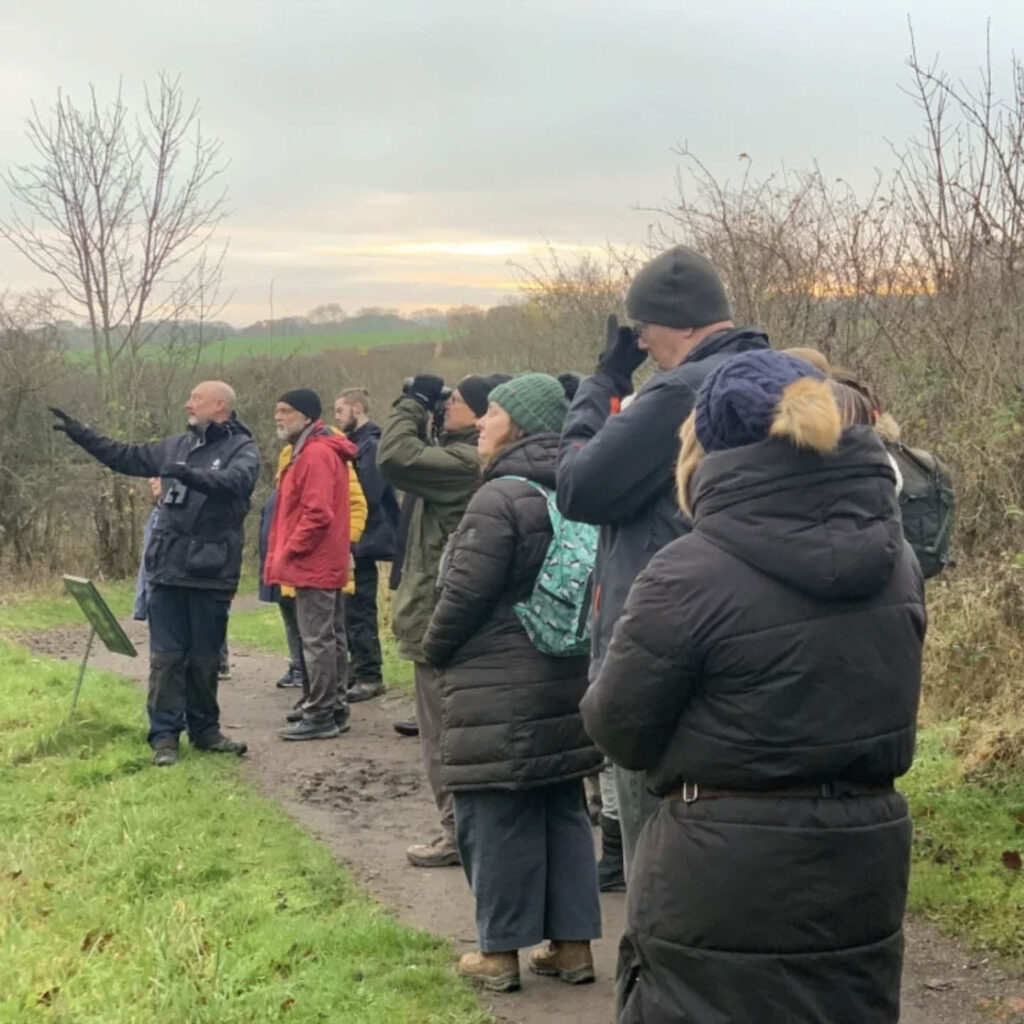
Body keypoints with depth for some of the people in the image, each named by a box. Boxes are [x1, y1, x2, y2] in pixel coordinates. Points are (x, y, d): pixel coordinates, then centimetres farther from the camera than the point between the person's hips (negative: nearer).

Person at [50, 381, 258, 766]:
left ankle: (204, 730, 21)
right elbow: (125, 457, 22)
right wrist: (78, 432, 21)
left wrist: (189, 475, -40)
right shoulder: (177, 446, 13)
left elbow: (235, 480, -24)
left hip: (211, 572, -4)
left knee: (205, 658, 7)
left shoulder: (243, 449, -3)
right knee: (166, 655, 2)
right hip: (167, 567, 4)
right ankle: (164, 735, 6)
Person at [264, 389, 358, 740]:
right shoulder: (307, 451, 17)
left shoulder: (316, 454, -16)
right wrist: (281, 554, 16)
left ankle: (320, 717, -2)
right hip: (327, 565, 11)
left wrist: (286, 553, -15)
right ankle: (335, 710, 21)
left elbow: (317, 514, -23)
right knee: (331, 638, 14)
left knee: (317, 641, -6)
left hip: (313, 566, -11)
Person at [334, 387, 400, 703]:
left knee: (359, 611, -5)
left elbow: (368, 492, -23)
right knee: (352, 609, 14)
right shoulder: (354, 443, 16)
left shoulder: (372, 445, -13)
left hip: (364, 542, -10)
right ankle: (360, 671, 22)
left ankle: (369, 677, 1)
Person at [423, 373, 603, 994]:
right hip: (565, 685, 8)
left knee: (497, 818, 1)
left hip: (499, 693, -8)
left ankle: (500, 953, 9)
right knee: (564, 813, 13)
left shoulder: (500, 498, -17)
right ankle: (573, 942, 20)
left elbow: (465, 594, -17)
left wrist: (436, 650, 1)